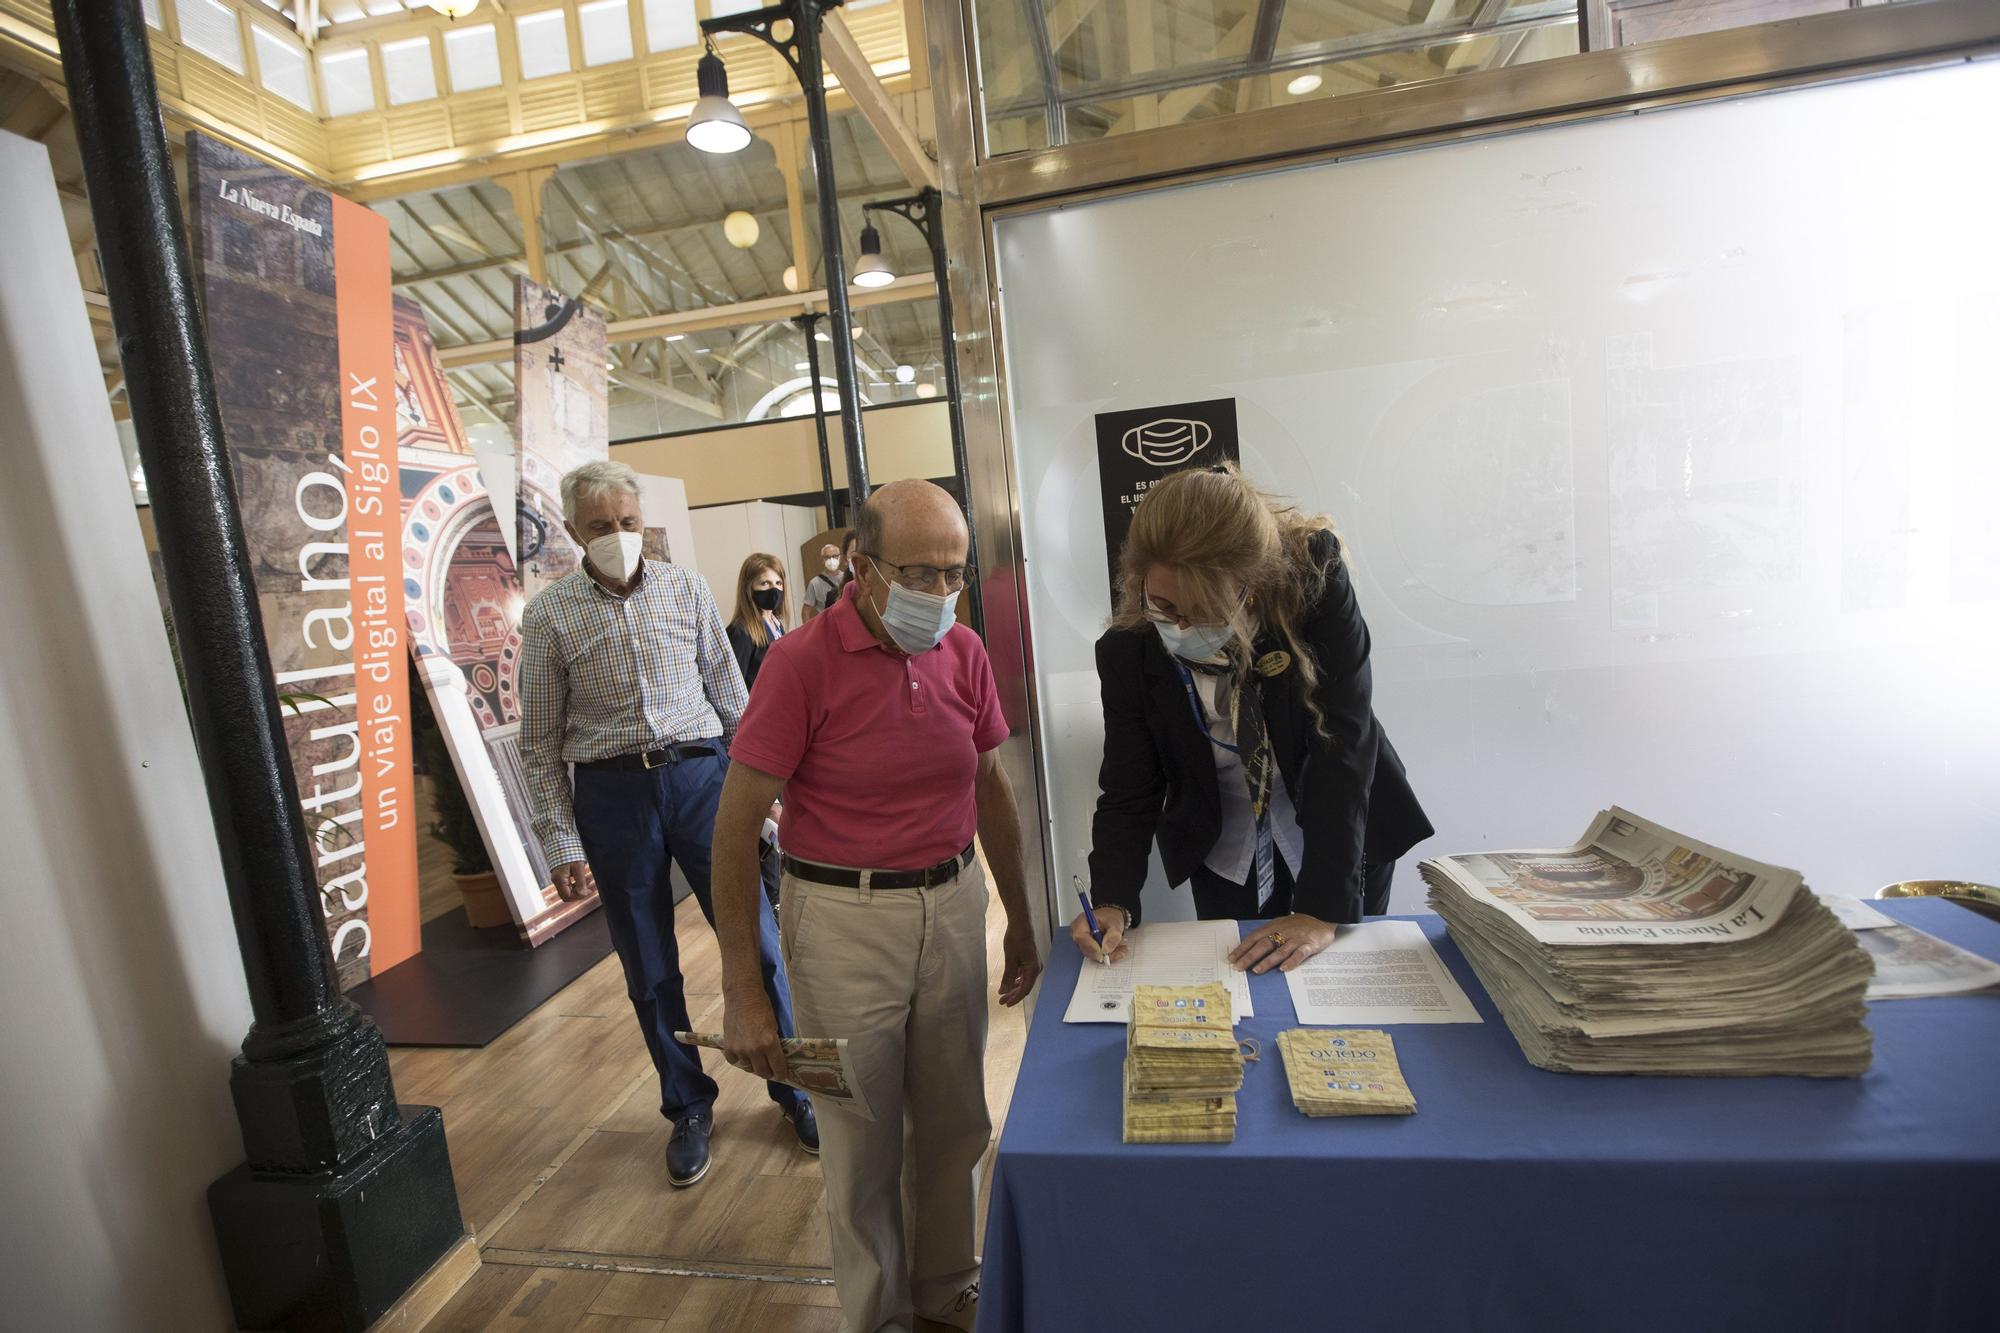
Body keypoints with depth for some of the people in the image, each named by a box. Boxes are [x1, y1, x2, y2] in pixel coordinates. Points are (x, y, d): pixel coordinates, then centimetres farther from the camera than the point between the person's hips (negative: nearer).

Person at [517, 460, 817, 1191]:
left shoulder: (685, 589, 3)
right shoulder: (549, 614, 0)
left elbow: (731, 698, 7)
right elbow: (541, 741, 2)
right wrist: (563, 843, -2)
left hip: (701, 775, 1)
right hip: (612, 793, 0)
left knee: (755, 941, 2)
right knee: (650, 969, 11)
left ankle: (794, 1086, 24)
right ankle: (688, 1107, 33)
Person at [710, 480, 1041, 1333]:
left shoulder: (965, 653, 0)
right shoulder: (804, 661, -15)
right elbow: (736, 825, -12)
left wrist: (1020, 918, 15)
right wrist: (742, 991, -12)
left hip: (953, 903, 4)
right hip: (845, 918, -4)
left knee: (956, 1123, 17)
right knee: (862, 1142, 13)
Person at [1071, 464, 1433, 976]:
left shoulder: (1314, 580, -27)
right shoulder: (1126, 650, -21)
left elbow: (1344, 745, -27)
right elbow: (1128, 791, -12)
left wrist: (1323, 910, -28)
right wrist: (1113, 903, -28)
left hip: (1347, 840, 0)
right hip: (1226, 860, 1)